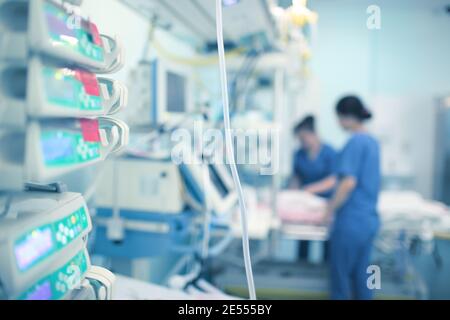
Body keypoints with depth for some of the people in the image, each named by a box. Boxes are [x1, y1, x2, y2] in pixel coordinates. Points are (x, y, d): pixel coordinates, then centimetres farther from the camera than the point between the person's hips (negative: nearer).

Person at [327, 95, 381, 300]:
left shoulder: (355, 142, -15)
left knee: (341, 274, 6)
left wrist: (331, 208, -9)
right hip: (369, 219, 8)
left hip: (351, 220, -8)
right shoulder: (372, 141, 11)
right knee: (361, 273, 16)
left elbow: (349, 182, -23)